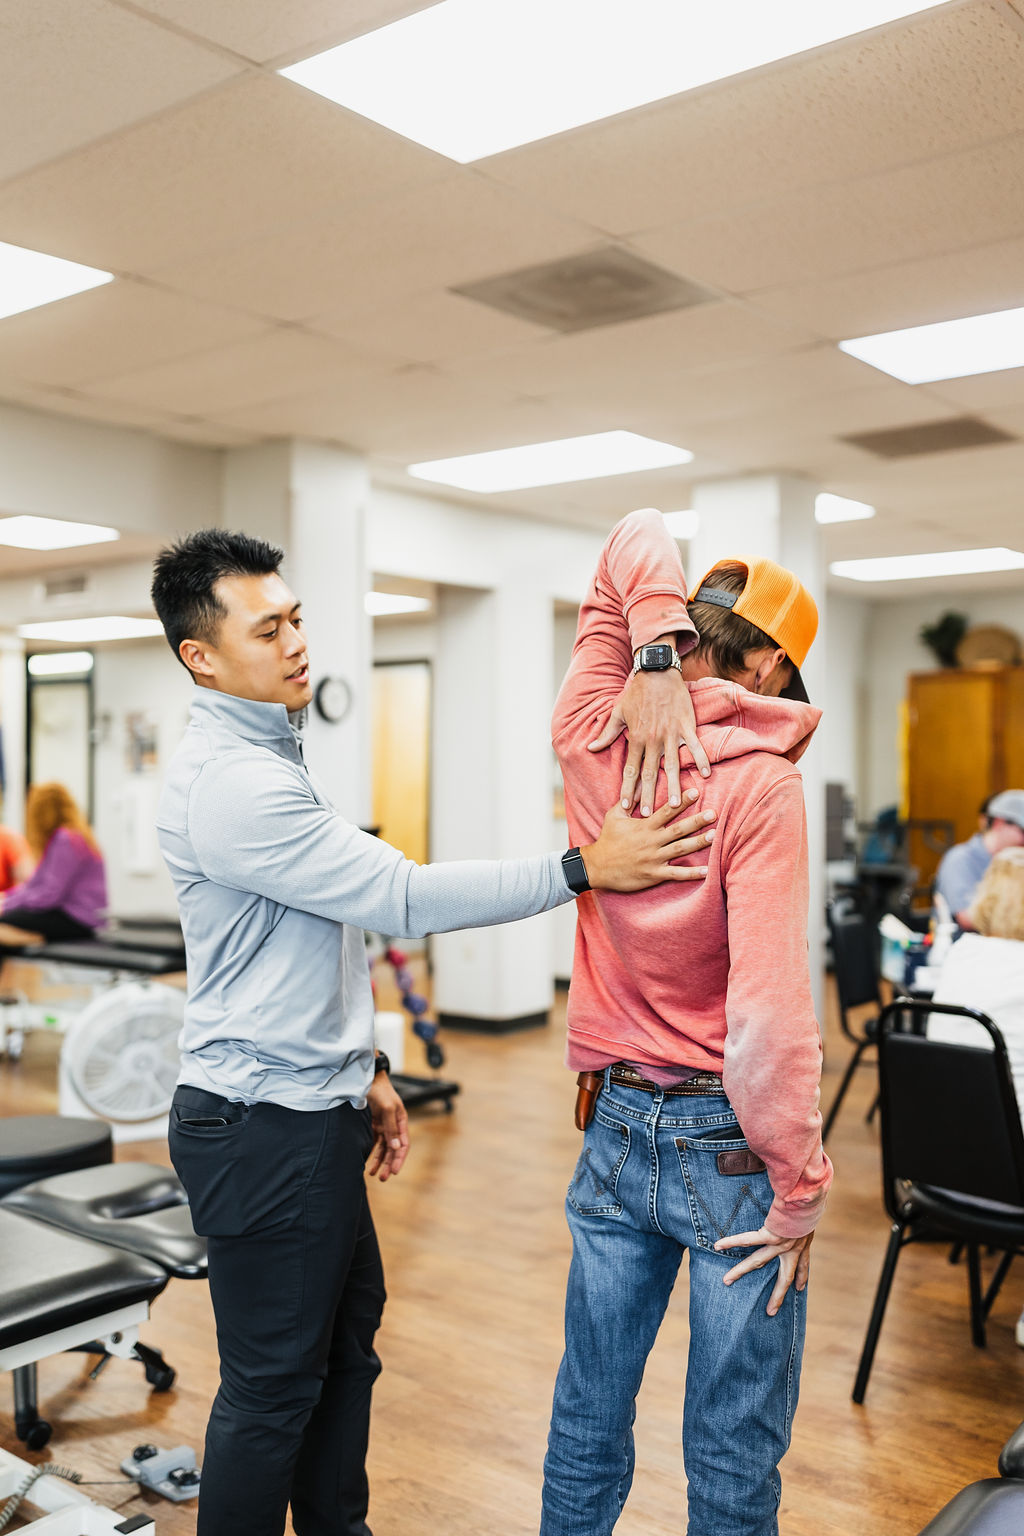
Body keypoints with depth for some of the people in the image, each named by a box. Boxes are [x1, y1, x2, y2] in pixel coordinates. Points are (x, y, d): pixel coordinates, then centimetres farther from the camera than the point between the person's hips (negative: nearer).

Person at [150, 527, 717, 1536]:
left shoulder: (267, 759, 12)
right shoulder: (231, 783, -22)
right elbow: (404, 900, -25)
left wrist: (358, 1073, 19)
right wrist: (582, 868, -22)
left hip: (311, 1111, 10)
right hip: (264, 1130, -10)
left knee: (346, 1346, 22)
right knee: (273, 1386, 5)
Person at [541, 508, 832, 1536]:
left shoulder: (588, 738, -2)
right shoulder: (759, 781, -19)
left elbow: (635, 541, 7)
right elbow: (768, 1014, -24)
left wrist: (653, 661, -11)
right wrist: (801, 1190, -13)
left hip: (615, 1131, 5)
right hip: (728, 1143, -5)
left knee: (587, 1421, 20)